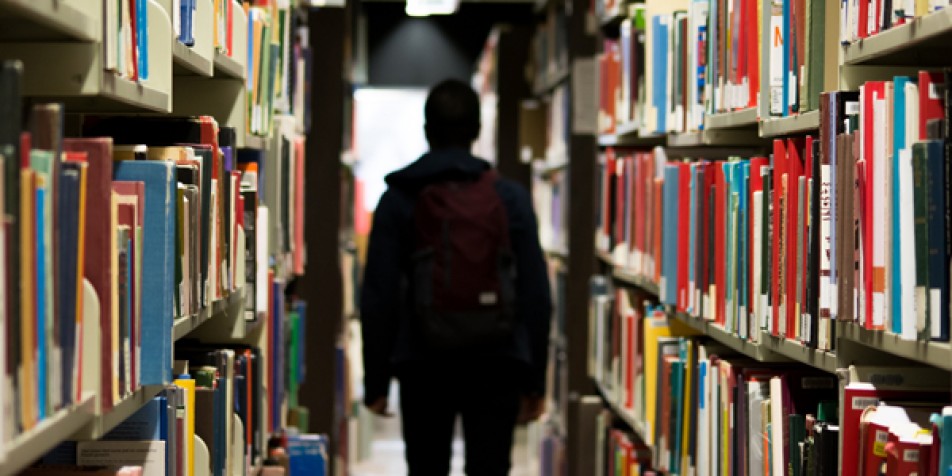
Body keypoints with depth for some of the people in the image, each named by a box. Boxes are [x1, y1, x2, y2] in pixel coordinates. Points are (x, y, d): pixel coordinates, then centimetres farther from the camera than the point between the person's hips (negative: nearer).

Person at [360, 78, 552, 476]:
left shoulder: (399, 200, 0)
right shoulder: (510, 197, 1)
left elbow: (378, 297, -3)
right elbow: (536, 295, -1)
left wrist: (375, 381, 4)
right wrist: (535, 380, 6)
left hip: (424, 367, 0)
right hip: (496, 367, 0)